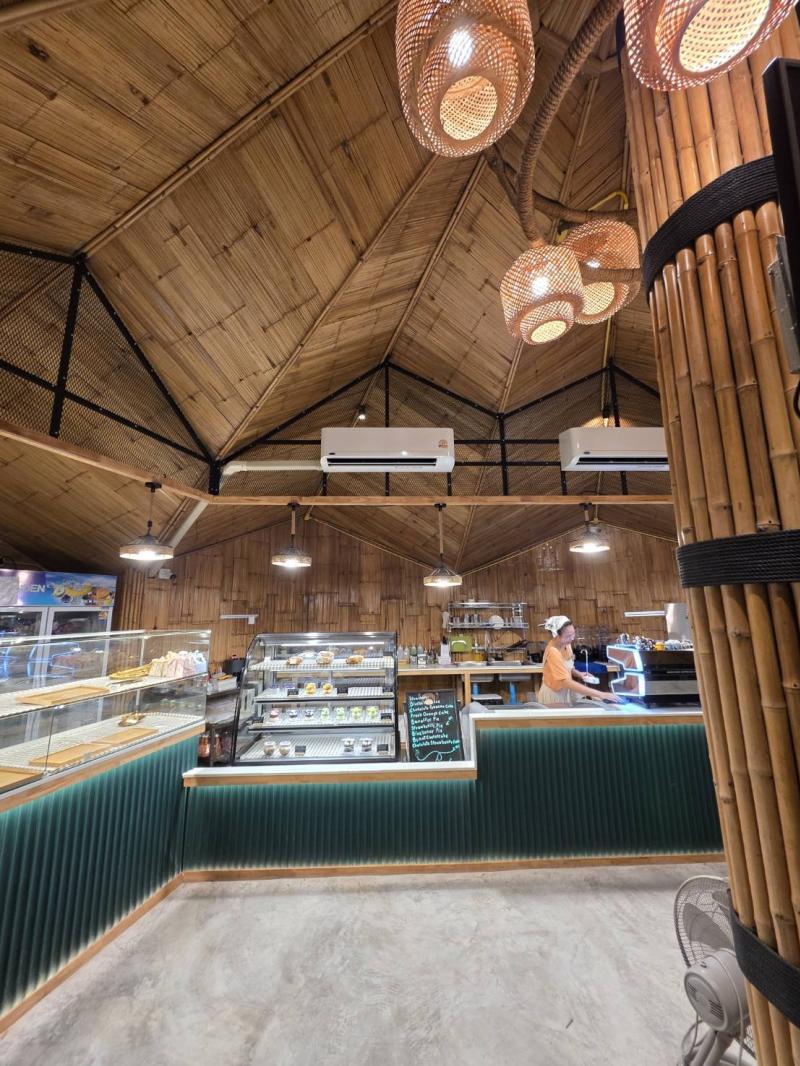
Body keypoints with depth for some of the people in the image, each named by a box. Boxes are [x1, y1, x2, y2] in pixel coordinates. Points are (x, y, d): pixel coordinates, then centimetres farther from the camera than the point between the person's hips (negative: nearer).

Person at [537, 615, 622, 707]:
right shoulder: (552, 652, -31)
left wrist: (578, 674, -10)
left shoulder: (566, 644, -5)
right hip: (554, 694, -7)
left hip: (565, 691, 7)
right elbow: (567, 683, -37)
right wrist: (601, 695, -38)